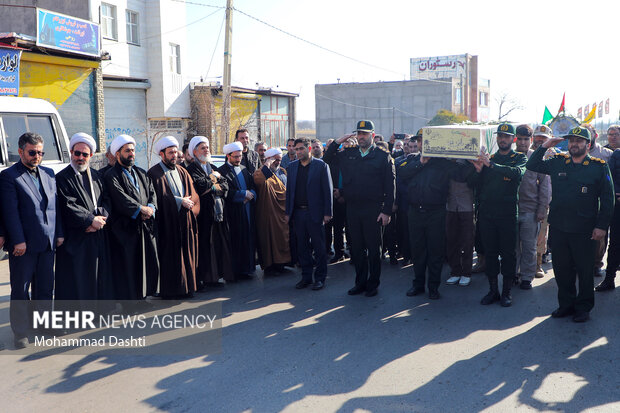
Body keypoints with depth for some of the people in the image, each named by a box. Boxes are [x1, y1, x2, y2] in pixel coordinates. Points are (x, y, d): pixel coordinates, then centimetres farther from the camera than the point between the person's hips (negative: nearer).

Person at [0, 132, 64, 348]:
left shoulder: (48, 174, 12)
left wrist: (59, 233, 7)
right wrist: (18, 241, -16)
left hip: (47, 242, 6)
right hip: (23, 244, -5)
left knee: (45, 288, 14)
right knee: (21, 290, 4)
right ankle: (21, 334, 13)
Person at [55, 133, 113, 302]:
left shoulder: (97, 176, 13)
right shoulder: (62, 178, -4)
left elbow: (106, 200, 6)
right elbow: (68, 206, -13)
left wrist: (100, 218, -12)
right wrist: (91, 220, -14)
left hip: (98, 236, 5)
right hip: (75, 238, -5)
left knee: (99, 274, 9)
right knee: (76, 279, -2)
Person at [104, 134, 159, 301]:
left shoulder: (141, 173, 18)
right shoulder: (111, 176, -5)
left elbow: (152, 192, 9)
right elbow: (121, 199, -17)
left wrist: (150, 208, -10)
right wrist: (142, 209, -15)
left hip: (145, 226, 6)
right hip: (125, 228, -6)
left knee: (149, 262, 8)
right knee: (126, 264, -2)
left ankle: (142, 293, 22)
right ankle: (127, 297, 8)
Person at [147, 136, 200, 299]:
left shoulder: (182, 171, 16)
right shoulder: (154, 174, -3)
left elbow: (194, 195, 13)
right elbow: (158, 198, -13)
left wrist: (188, 202, -7)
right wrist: (180, 201, -13)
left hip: (185, 222, 6)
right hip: (167, 222, -5)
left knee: (187, 254, 7)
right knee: (170, 257, -2)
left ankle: (186, 287, 15)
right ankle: (170, 290, 6)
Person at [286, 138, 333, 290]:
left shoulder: (321, 166, -3)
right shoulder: (292, 167, 11)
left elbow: (328, 190, -5)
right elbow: (289, 190, 13)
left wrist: (327, 213, -10)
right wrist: (288, 212, 8)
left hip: (315, 213, -4)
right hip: (298, 213, 5)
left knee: (319, 247, 3)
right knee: (302, 247, 10)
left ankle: (320, 278, 14)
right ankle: (306, 277, 21)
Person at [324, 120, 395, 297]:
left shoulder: (383, 156, -1)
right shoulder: (348, 154, 10)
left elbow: (390, 186, -3)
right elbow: (327, 158, 17)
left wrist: (387, 211, -10)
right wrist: (337, 142, 3)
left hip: (373, 209, -4)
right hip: (352, 208, 4)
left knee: (373, 248, 4)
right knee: (357, 248, 11)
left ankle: (373, 284, 16)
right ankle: (360, 282, 22)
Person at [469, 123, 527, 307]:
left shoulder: (519, 158, 4)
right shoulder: (489, 158, 14)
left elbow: (517, 172, -20)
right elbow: (474, 182, 8)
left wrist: (491, 165, -28)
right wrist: (478, 169, -13)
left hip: (507, 213, -3)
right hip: (487, 212, 3)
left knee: (508, 253, 2)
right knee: (490, 252, 8)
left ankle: (506, 291, 11)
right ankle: (493, 290, 17)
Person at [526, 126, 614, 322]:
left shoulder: (599, 166, -1)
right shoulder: (557, 162, 8)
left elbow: (607, 199, -1)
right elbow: (532, 165, 14)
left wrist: (602, 226, -7)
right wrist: (544, 146, 2)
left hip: (584, 230, -3)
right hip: (558, 227, 3)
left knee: (584, 270, 7)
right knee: (561, 268, 11)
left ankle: (583, 308, 21)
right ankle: (566, 304, 26)